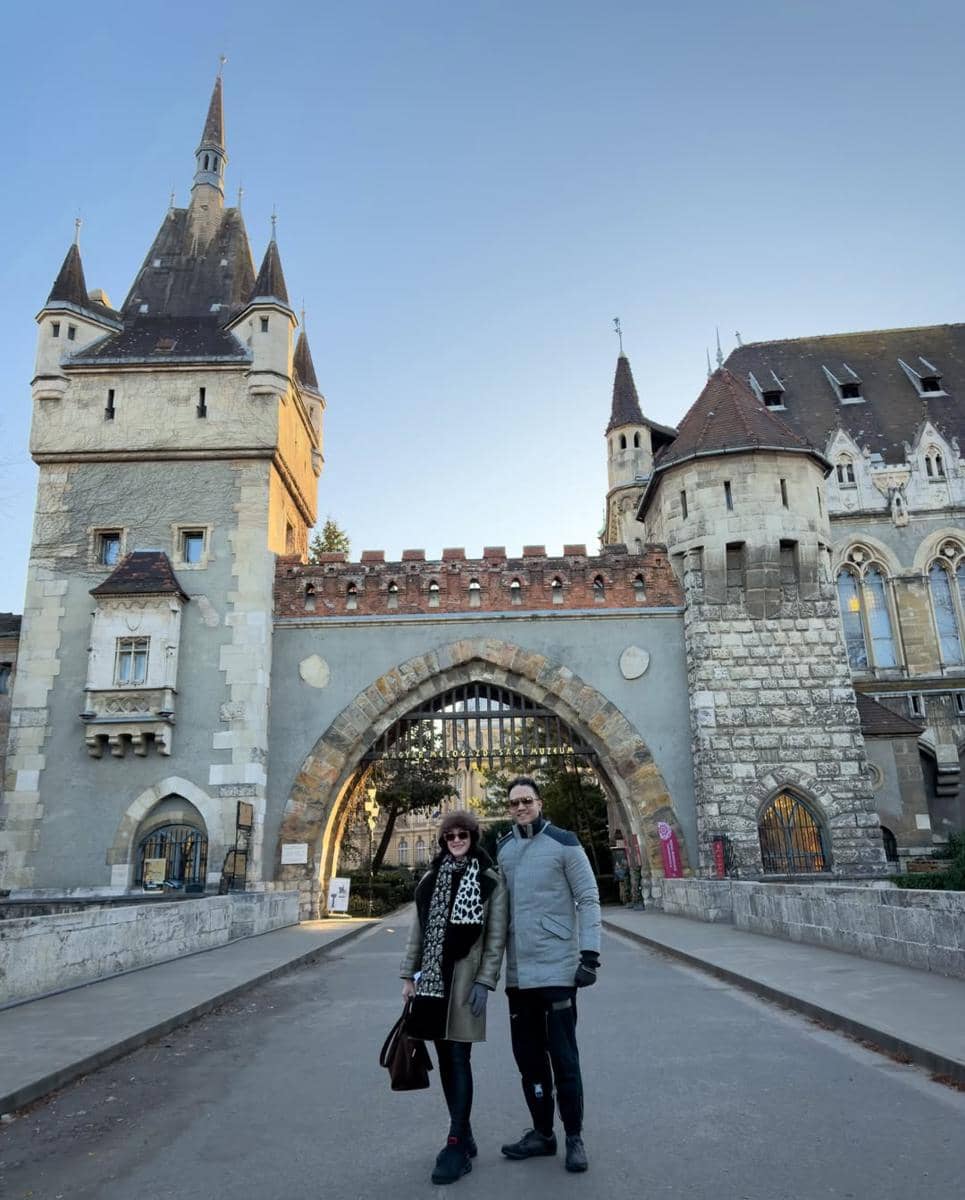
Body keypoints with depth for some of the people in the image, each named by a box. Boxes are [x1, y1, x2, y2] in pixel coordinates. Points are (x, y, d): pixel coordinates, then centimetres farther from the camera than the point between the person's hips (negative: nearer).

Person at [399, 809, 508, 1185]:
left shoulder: (490, 879, -4)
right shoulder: (432, 877, 9)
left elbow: (496, 936, -6)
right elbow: (419, 928, 12)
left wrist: (485, 982, -12)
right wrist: (409, 974, 9)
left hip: (465, 979, -5)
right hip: (433, 978, 5)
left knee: (459, 1059, -4)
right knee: (445, 1059, 12)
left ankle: (457, 1145, 5)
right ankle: (463, 1135, 25)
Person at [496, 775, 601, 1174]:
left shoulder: (563, 842, -6)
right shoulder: (501, 849, 8)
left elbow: (588, 898, -7)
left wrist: (589, 953, -13)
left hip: (557, 968, -5)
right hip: (517, 972, 5)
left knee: (563, 1056, 2)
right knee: (528, 1055, 13)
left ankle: (574, 1137, 19)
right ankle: (542, 1132, 28)